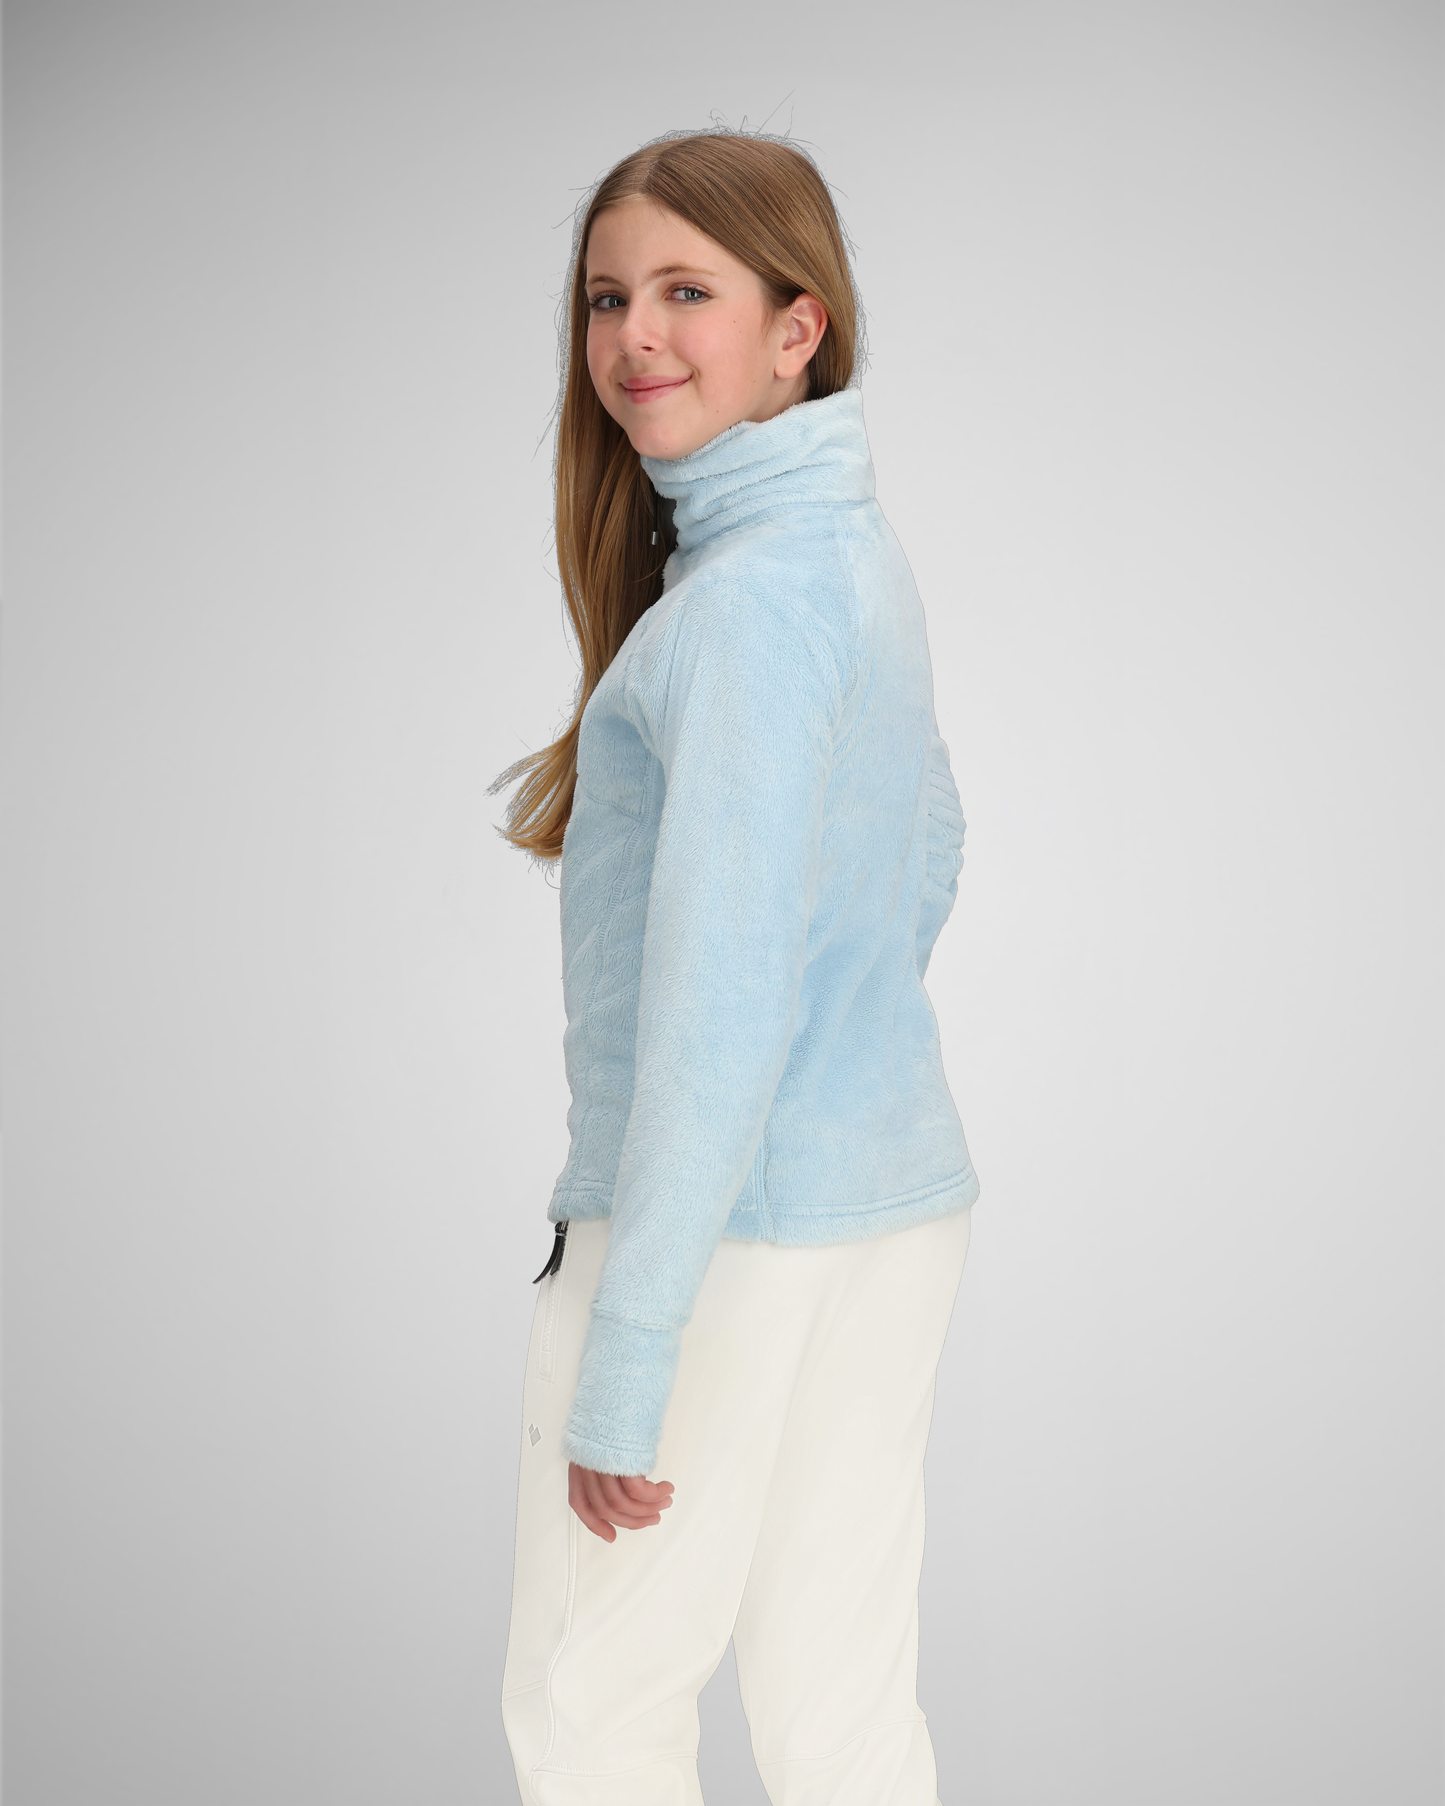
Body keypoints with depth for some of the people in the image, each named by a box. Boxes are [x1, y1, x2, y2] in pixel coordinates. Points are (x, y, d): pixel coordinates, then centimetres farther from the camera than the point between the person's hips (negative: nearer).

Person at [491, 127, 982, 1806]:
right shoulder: (860, 555, 11)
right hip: (900, 1200, 9)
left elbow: (718, 994, -22)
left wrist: (623, 1370, -20)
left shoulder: (751, 597, -18)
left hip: (732, 1230, -9)